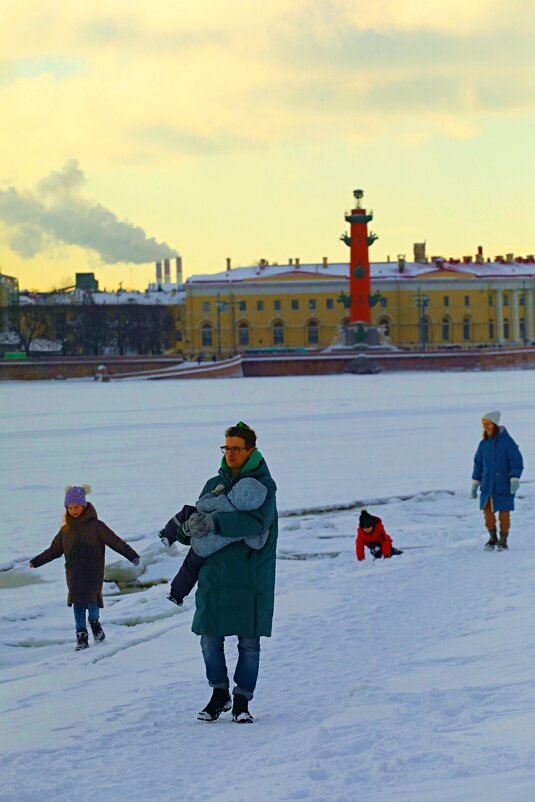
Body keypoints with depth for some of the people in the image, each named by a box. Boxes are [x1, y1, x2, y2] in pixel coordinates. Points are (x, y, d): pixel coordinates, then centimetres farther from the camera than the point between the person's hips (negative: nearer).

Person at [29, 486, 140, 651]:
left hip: (93, 573, -4)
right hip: (74, 574, 4)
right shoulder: (66, 530, 12)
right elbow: (54, 550, 25)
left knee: (91, 599, -15)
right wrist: (36, 561, 27)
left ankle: (95, 623, 16)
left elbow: (115, 542, -5)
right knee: (77, 604, -3)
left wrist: (132, 556, -12)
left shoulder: (96, 526, -2)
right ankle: (81, 637, 5)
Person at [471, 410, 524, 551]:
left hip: (504, 485, -4)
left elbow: (517, 462, -12)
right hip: (488, 485, 4)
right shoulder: (484, 443, 4)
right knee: (487, 511, 0)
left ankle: (503, 540, 17)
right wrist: (475, 484, 12)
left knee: (504, 513, 3)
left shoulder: (507, 441, -11)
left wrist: (515, 480, -21)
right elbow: (478, 463, 12)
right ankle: (492, 538, 20)